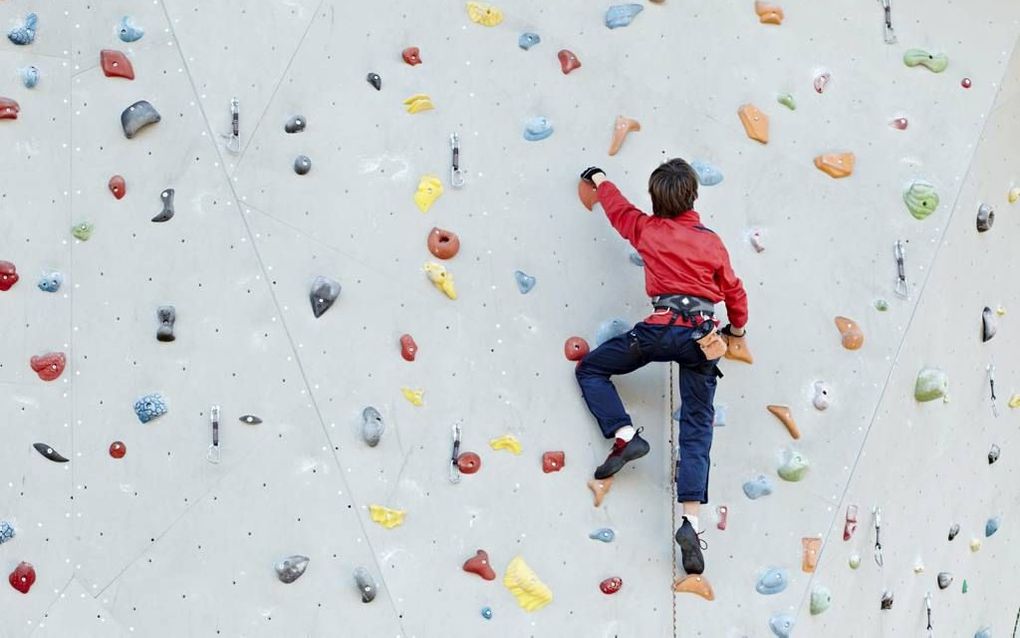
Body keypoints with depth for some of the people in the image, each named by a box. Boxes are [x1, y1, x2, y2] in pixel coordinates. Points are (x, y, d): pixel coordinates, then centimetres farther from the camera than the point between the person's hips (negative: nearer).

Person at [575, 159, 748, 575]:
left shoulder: (648, 230, 8)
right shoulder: (712, 242, 12)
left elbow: (618, 208, 28)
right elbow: (734, 291, 21)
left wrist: (599, 179, 48)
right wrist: (737, 327, 41)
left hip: (663, 327, -2)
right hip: (703, 334, 3)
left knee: (590, 369, 17)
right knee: (697, 428, 1)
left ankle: (625, 435, -4)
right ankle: (691, 520, -13)